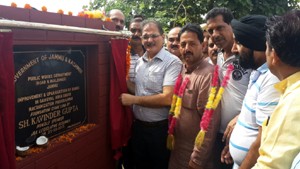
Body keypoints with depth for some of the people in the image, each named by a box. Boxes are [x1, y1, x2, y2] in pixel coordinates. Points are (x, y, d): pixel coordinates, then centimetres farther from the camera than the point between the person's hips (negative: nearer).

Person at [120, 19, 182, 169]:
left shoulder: (172, 62, -15)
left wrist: (134, 100, -18)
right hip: (138, 126, 7)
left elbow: (167, 99, -24)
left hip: (160, 128, -6)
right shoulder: (139, 62, 7)